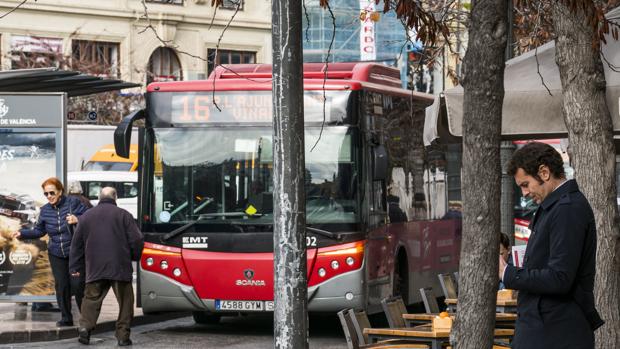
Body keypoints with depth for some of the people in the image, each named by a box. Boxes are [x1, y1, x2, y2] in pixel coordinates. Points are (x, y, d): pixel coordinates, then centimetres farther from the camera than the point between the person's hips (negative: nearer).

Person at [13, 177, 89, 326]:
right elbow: (39, 230, 13)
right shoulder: (45, 210, 5)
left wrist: (77, 220, -25)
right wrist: (23, 233, 2)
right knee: (61, 285, 1)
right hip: (56, 255, 4)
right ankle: (66, 318, 11)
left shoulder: (73, 203, -9)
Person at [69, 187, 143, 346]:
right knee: (125, 301, 6)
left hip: (95, 268, 2)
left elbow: (77, 243, 14)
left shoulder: (87, 216, 10)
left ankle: (85, 326, -10)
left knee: (91, 299, 9)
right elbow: (137, 240, -4)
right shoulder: (123, 215, 0)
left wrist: (75, 267, 21)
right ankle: (123, 336, 1)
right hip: (120, 268, -2)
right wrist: (135, 257, 16)